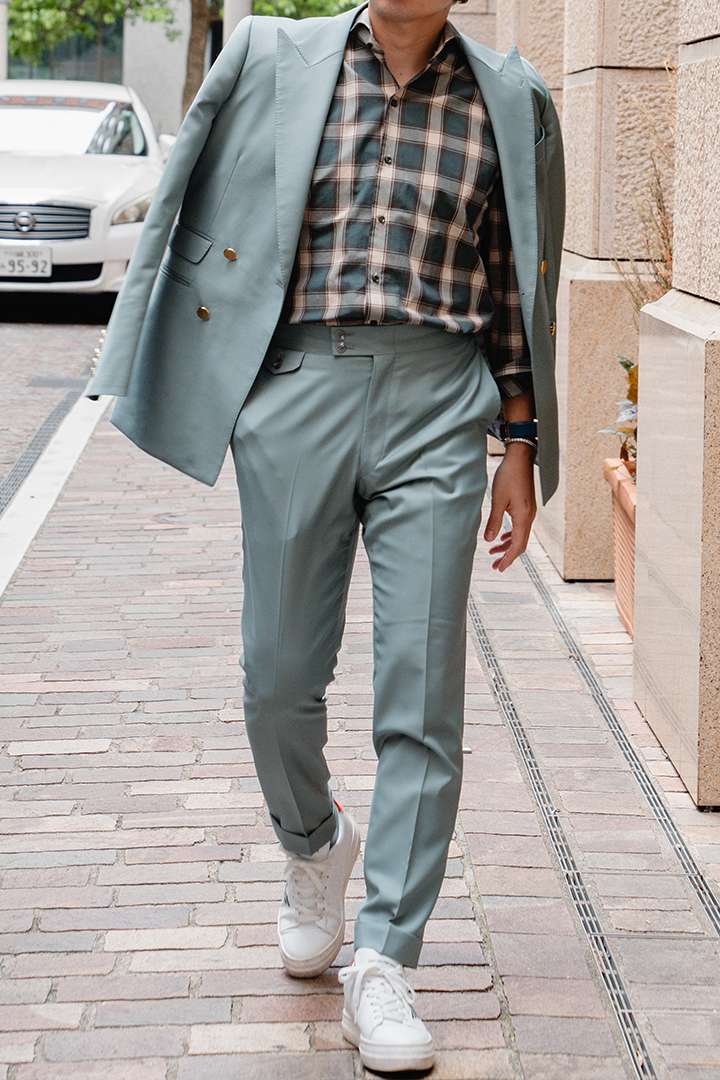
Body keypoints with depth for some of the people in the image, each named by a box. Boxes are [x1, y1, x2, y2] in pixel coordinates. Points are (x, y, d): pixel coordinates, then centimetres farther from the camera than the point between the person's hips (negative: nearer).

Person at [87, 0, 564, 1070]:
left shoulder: (509, 101, 10)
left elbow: (517, 290, 13)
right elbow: (200, 229, 14)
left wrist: (522, 447, 10)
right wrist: (200, 399, 8)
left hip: (437, 398, 0)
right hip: (297, 385, 0)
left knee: (421, 694, -5)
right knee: (281, 676, 7)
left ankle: (383, 964, 2)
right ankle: (313, 844, 37)